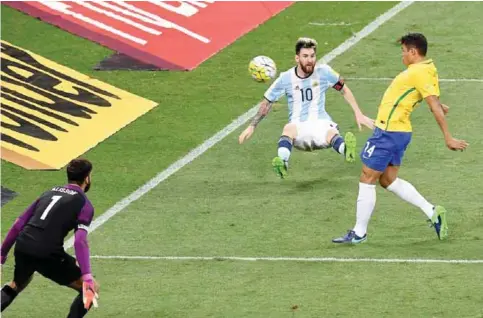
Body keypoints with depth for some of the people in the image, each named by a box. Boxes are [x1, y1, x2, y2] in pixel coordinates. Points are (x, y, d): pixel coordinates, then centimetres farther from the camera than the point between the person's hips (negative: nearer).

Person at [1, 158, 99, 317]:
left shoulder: (49, 193, 21)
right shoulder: (84, 204, 2)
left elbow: (18, 224, 20)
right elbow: (80, 241, -13)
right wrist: (87, 278, -20)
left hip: (22, 246, 7)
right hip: (48, 253, -7)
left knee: (17, 285, 38)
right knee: (91, 289, 6)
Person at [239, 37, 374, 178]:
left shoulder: (323, 72, 1)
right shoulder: (286, 79, 0)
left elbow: (344, 90, 13)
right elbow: (267, 103, 10)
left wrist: (359, 114, 10)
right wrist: (252, 126, 5)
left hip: (321, 124, 0)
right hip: (299, 127, 0)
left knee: (332, 133, -38)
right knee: (289, 128, -38)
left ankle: (347, 151, -71)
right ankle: (282, 164, -63)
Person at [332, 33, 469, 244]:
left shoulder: (419, 72, -19)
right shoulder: (425, 70, 10)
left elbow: (435, 107, -22)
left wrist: (448, 138, -23)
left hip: (388, 132, -10)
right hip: (399, 131, 10)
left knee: (367, 180, 0)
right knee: (389, 180, 15)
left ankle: (359, 233, 7)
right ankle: (432, 212, 11)